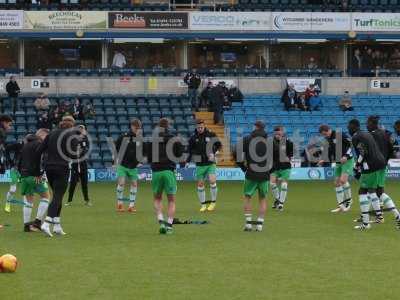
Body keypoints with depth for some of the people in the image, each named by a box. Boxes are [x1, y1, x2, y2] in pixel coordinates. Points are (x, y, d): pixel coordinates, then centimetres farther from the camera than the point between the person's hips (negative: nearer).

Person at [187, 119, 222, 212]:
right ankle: (203, 205, 16)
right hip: (200, 164, 2)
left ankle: (213, 202, -3)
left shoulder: (211, 135, -3)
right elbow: (189, 150, 11)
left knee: (212, 181, -18)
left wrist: (214, 153, -9)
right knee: (200, 184, 3)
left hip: (211, 163, -2)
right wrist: (188, 161, 3)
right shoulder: (193, 138, 1)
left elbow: (219, 145, 6)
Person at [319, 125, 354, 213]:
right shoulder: (328, 139, 9)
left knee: (343, 180, -20)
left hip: (347, 161, -8)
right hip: (338, 162, 8)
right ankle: (341, 206, 10)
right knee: (337, 183, 4)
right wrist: (323, 160, 4)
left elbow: (351, 145, -16)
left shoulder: (340, 135, -15)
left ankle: (348, 201, -2)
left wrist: (346, 156, -25)